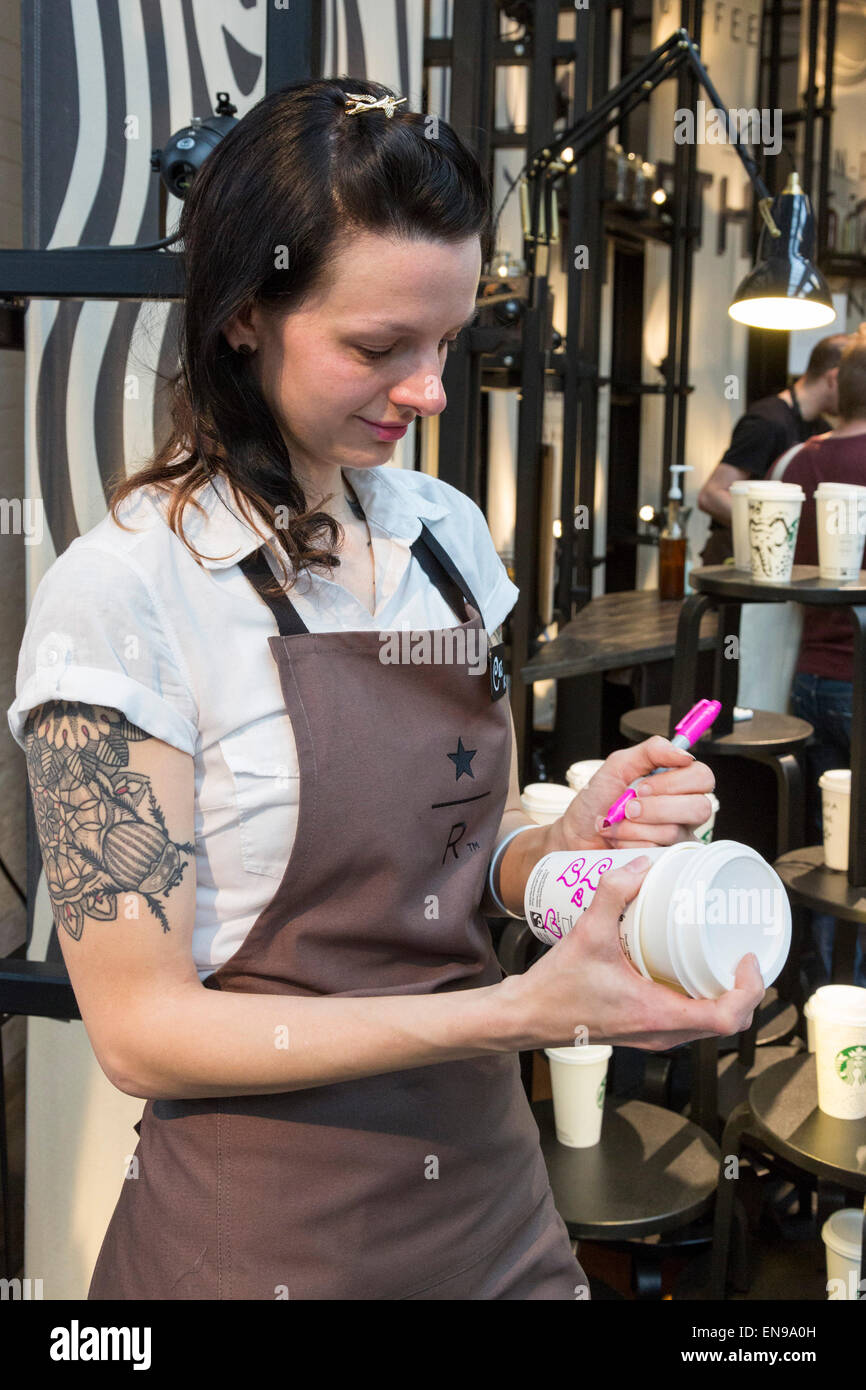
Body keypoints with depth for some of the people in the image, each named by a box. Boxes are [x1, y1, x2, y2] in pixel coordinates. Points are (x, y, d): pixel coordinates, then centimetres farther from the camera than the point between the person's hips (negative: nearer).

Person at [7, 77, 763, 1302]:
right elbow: (142, 1029, -18)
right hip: (266, 1239, -5)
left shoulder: (448, 534, 1)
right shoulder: (119, 591, -17)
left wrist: (571, 841, -13)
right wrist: (515, 1015, -27)